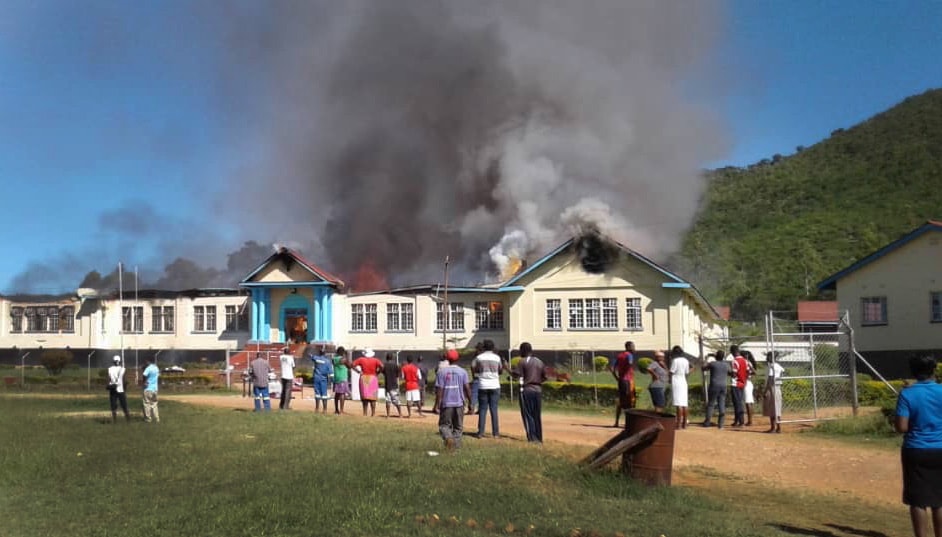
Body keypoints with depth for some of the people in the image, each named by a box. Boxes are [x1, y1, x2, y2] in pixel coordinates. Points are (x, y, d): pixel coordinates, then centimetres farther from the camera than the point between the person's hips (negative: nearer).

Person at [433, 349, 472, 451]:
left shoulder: (441, 371, -4)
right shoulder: (462, 371, 1)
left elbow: (439, 389, -7)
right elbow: (467, 388, -4)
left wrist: (437, 405, -3)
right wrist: (470, 403, 3)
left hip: (446, 403, -2)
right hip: (459, 403, 2)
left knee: (444, 424, 8)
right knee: (458, 426, 14)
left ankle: (448, 437, -20)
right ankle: (456, 446, 9)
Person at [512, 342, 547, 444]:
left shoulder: (522, 361, -6)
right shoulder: (540, 362, 11)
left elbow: (516, 375, -11)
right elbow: (545, 377, 11)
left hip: (526, 390, -5)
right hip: (538, 390, 5)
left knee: (528, 415, 0)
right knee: (537, 416, 11)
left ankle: (532, 438, -5)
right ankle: (539, 438, 12)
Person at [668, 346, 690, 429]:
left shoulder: (675, 360, -10)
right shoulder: (686, 361, 9)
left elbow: (671, 372, -10)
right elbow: (687, 373, 13)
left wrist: (670, 380, 6)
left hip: (676, 382, -7)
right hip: (683, 382, 7)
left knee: (678, 404, -10)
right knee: (684, 404, 8)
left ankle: (679, 424, -13)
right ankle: (684, 424, 10)